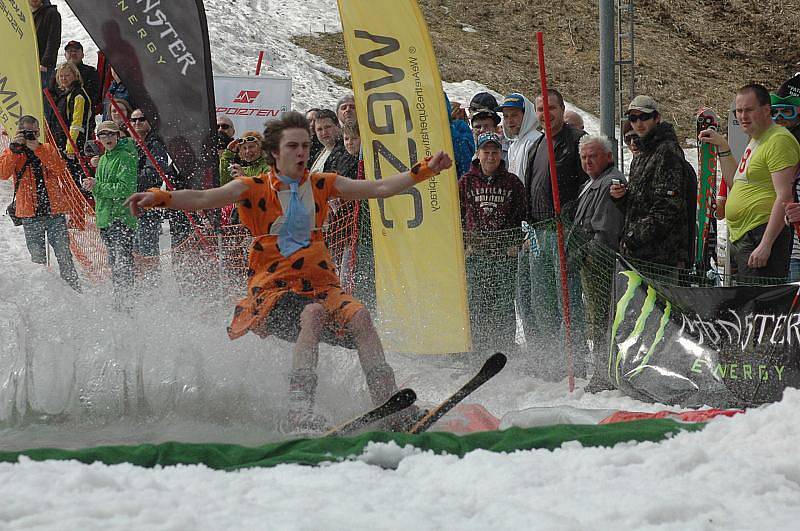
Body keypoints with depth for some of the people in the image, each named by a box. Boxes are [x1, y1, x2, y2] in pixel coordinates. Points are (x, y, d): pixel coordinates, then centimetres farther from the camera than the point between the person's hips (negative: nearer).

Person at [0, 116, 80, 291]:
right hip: (30, 215, 0)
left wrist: (37, 149, -15)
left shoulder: (49, 149, 10)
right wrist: (15, 148, -17)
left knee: (64, 256, -3)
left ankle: (74, 291, 1)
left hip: (54, 211, 0)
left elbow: (60, 170, -8)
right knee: (37, 259, 0)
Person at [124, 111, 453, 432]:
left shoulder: (321, 186, 14)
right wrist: (160, 198, -28)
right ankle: (299, 408, -41)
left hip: (320, 286, 4)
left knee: (359, 316, -25)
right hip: (273, 289, -4)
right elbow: (203, 199, -11)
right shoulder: (254, 189, 3)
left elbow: (380, 188, 10)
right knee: (313, 313, -35)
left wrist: (426, 170, -1)